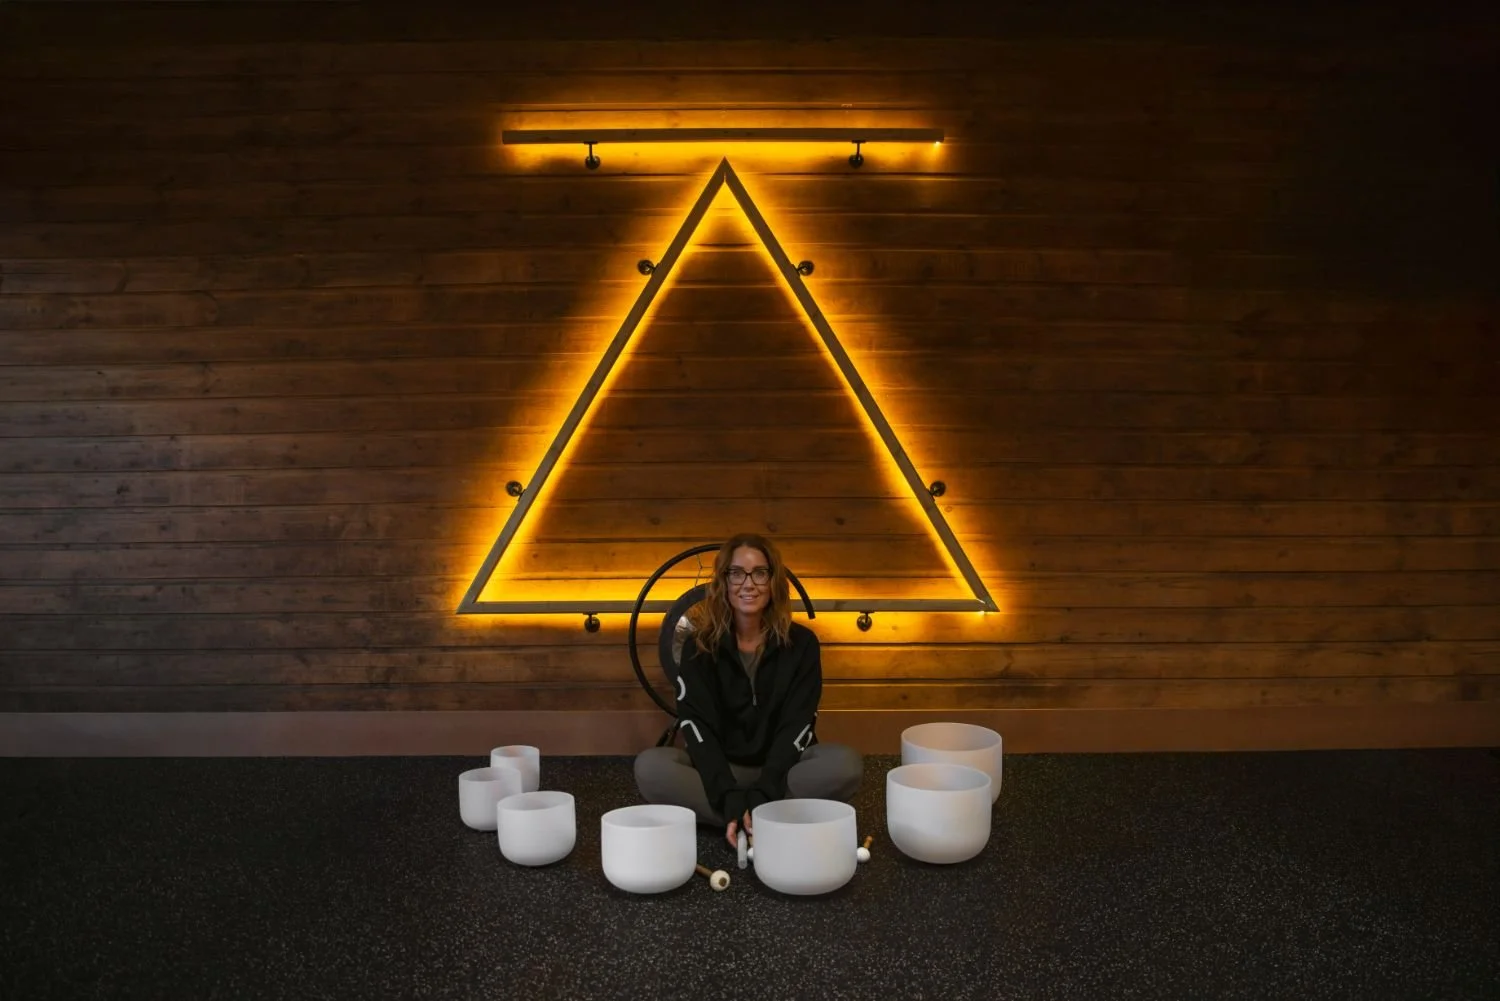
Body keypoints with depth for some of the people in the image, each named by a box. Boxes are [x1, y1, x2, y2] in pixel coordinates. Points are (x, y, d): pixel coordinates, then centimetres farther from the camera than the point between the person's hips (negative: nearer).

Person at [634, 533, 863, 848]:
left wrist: (761, 796, -24)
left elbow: (796, 725, -10)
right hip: (719, 771, 1)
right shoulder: (698, 647, -4)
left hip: (781, 769, -1)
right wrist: (730, 799, -27)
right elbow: (698, 727, -12)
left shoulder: (801, 643, -4)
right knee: (650, 766, -29)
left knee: (846, 764, -30)